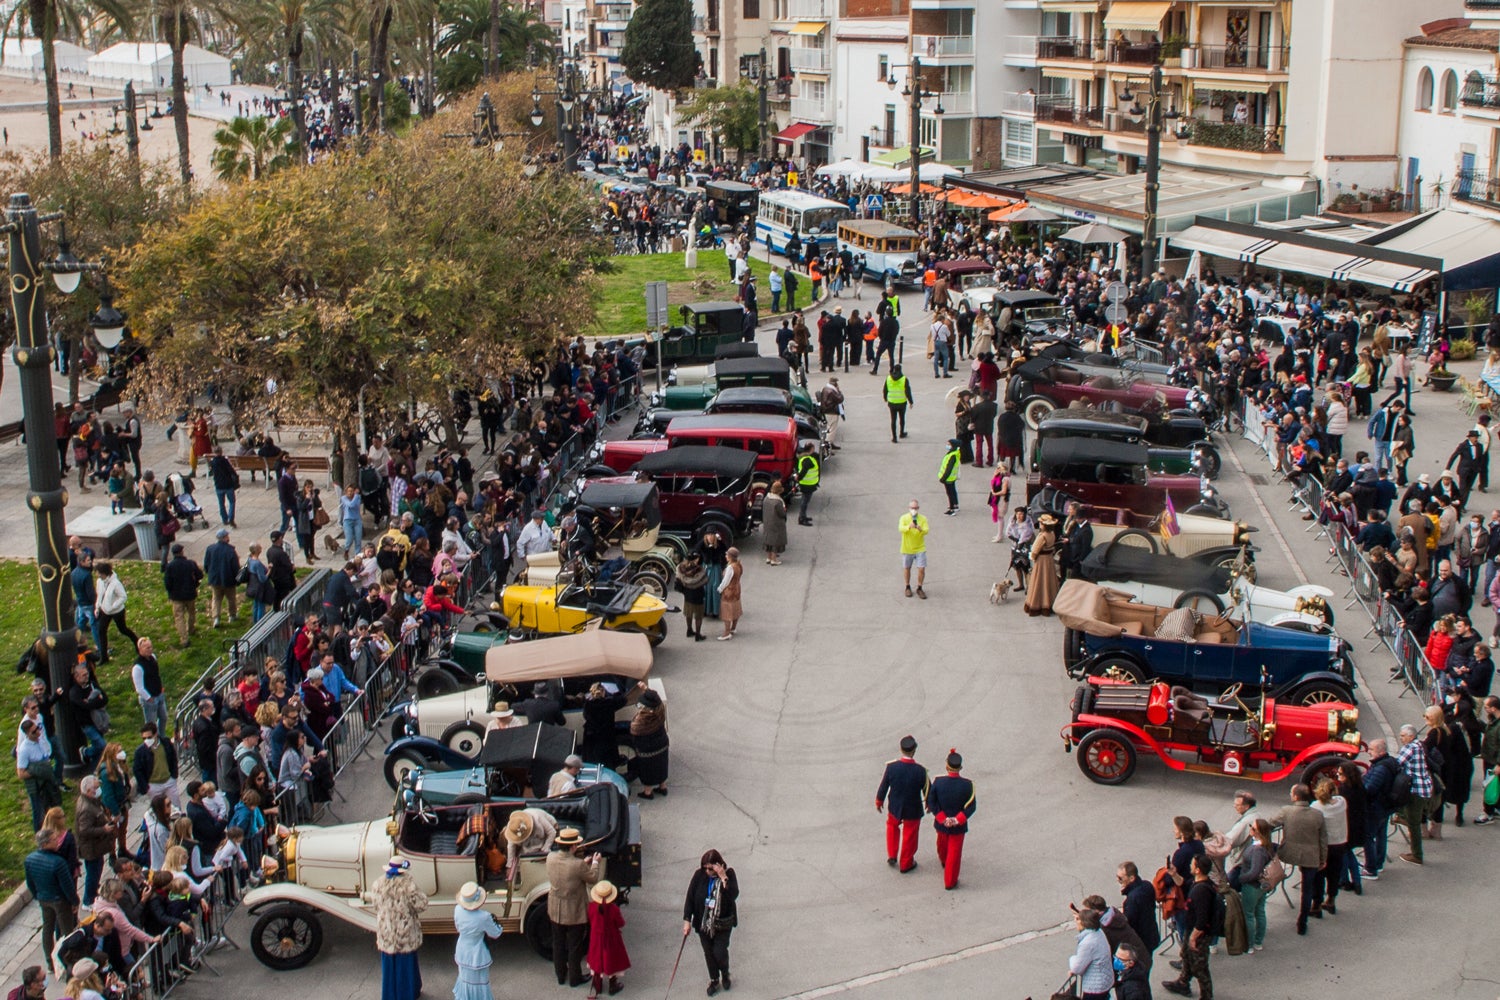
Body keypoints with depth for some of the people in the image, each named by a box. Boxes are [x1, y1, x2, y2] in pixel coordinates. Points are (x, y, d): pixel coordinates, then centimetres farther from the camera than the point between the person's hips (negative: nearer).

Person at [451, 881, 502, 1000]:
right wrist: (496, 923, 3)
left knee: (465, 978, 28)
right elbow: (495, 934, -17)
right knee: (479, 982, 16)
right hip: (477, 955, -5)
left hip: (462, 953, 5)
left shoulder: (458, 910, -18)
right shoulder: (484, 917, -33)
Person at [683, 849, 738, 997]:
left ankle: (725, 974, 28)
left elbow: (734, 895, -26)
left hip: (723, 923, -2)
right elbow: (690, 897, -6)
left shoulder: (728, 874, -14)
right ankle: (714, 980, 34)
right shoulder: (699, 875, -11)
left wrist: (724, 878, -33)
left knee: (720, 953, -4)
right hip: (703, 922, 2)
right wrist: (687, 920, -10)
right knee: (708, 953, 12)